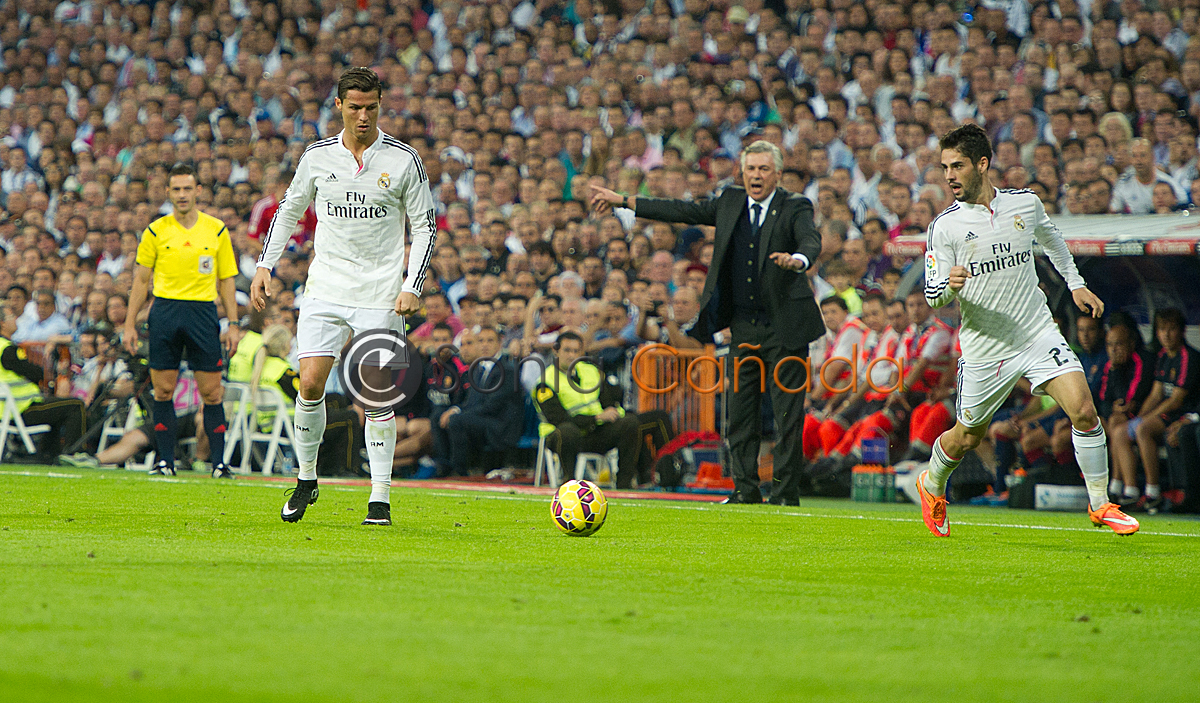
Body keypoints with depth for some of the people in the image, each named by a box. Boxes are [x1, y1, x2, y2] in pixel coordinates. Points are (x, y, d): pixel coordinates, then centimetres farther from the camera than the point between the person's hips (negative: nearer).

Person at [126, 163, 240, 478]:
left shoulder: (216, 230, 6)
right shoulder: (156, 231, 6)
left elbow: (226, 280, 10)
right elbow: (141, 280, 9)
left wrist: (233, 325, 3)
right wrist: (130, 325, 4)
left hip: (203, 310, 0)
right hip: (165, 308, 0)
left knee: (212, 391, -4)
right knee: (163, 390, 0)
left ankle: (219, 462, 0)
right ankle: (165, 461, 6)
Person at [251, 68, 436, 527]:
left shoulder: (403, 160, -1)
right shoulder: (317, 157, 6)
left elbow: (424, 225, 3)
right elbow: (289, 210, 19)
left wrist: (412, 286, -7)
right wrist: (265, 265, 10)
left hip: (381, 296, -2)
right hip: (325, 290, 2)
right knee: (310, 384, -9)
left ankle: (380, 498, 3)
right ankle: (306, 480, 10)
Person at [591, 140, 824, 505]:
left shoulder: (795, 207, -4)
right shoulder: (731, 202, 11)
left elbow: (812, 240, -22)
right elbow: (683, 211, 17)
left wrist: (799, 260, -46)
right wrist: (621, 201, 18)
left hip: (784, 325, -5)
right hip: (744, 323, 5)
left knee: (787, 410, -4)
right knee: (741, 408, 6)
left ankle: (785, 492, 2)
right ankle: (745, 488, 14)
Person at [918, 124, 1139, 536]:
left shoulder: (1025, 203, -1)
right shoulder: (945, 226, -9)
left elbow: (1051, 238, 23)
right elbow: (933, 296, -8)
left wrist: (1075, 283, 25)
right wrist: (948, 285, -30)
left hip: (1039, 333, 1)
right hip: (984, 350, -1)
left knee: (1083, 410, -16)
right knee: (967, 437, 11)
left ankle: (1101, 506, -3)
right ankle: (932, 486, 43)